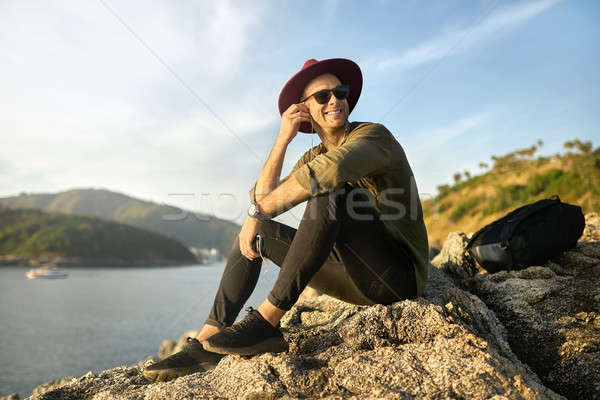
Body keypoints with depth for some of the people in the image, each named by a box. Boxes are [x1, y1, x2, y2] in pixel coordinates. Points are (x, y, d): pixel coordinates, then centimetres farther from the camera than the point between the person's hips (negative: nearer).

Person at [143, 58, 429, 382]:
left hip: (399, 274, -7)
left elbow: (327, 170, -33)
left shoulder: (374, 135, -10)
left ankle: (267, 320, -26)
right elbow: (262, 199, -3)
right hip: (354, 277, 7)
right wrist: (283, 139, -10)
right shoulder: (311, 159, 11)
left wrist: (258, 211, -24)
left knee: (330, 190, -30)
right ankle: (205, 344, -4)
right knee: (257, 232, 4)